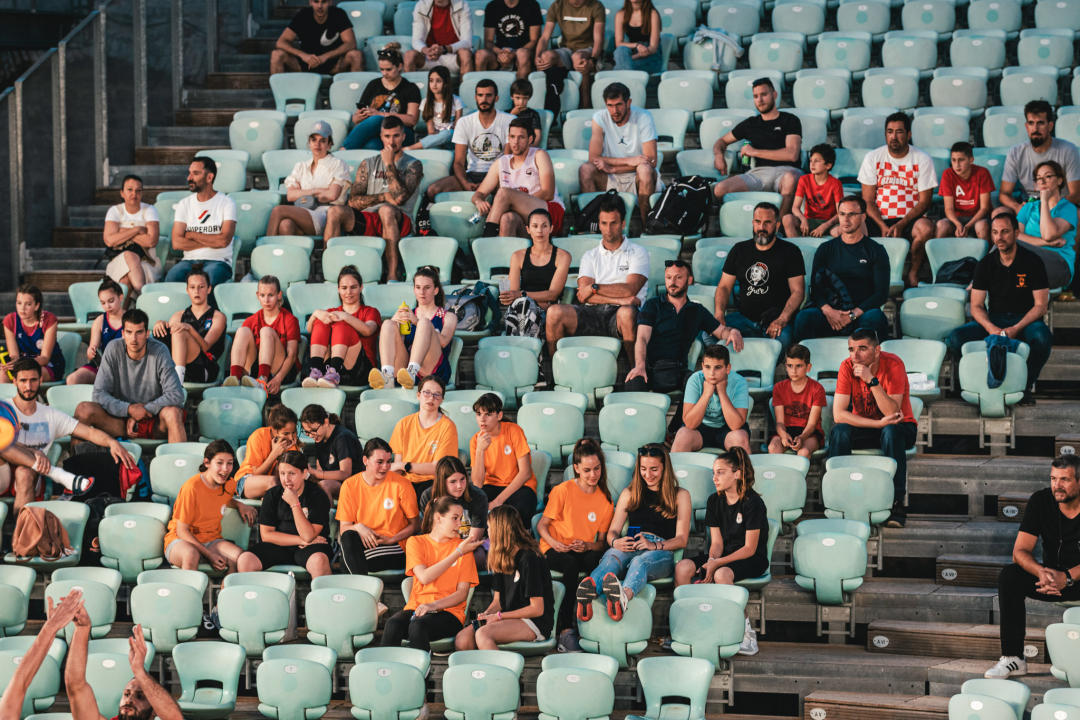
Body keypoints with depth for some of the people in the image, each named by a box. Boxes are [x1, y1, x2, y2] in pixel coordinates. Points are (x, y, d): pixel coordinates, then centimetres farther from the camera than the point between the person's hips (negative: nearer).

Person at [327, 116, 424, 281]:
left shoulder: (413, 165, 9)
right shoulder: (369, 164, 19)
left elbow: (401, 197, -9)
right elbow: (353, 201, 7)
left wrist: (389, 164, -5)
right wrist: (384, 197, -7)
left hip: (398, 222, -3)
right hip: (368, 220, 3)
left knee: (387, 210, -39)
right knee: (335, 212, -24)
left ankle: (392, 274, -42)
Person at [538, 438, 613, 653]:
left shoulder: (605, 499, 7)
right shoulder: (563, 490, -3)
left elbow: (602, 542, 9)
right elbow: (542, 525, 2)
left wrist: (587, 546, -14)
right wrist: (554, 543, -19)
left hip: (584, 551, 3)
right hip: (555, 551, -2)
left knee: (594, 560, -36)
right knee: (571, 564, -38)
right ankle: (565, 629, -42)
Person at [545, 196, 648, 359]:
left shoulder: (637, 253, 12)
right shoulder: (590, 256, 20)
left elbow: (630, 290, -4)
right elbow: (583, 294, 4)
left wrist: (594, 288, -1)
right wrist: (618, 299, -10)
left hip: (619, 313, -3)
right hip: (591, 313, 3)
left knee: (626, 313, -40)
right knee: (554, 312, -24)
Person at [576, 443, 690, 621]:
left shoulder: (680, 495, 19)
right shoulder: (629, 494, 28)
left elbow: (681, 539, 8)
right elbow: (612, 531, 19)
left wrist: (654, 545, -12)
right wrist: (615, 542, -8)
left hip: (662, 552, -2)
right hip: (629, 548, 2)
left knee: (640, 561, -41)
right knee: (612, 557, -37)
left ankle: (623, 597, -77)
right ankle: (588, 593, -73)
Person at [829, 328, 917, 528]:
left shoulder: (893, 365, -22)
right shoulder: (847, 367, -14)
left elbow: (892, 413, -30)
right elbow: (838, 415, -22)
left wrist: (872, 381, -38)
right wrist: (879, 423, -29)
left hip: (900, 428, -2)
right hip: (865, 428, 2)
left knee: (891, 432, -36)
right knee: (839, 432, -27)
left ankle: (897, 503, -32)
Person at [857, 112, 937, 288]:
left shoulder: (922, 160, 1)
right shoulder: (873, 158, 5)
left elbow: (925, 201, -2)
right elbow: (868, 200, 2)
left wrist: (901, 225, -16)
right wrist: (883, 227, -15)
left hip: (909, 219, -1)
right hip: (879, 219, 1)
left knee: (926, 228, -36)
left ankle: (913, 273, -10)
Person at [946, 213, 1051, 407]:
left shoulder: (1032, 262, -4)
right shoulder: (985, 264, 2)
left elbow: (1041, 305, -6)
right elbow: (976, 306, 1)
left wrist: (1016, 328, -22)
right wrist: (991, 328, -21)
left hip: (1025, 319, -2)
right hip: (993, 320, 2)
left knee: (1042, 337, -38)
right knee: (956, 337, -25)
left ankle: (1026, 385, -14)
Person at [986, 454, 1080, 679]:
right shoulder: (1041, 501, -6)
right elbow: (1020, 551, -10)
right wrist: (1041, 572, -31)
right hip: (1051, 575, 3)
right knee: (1009, 576, -23)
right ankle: (1013, 658, -22)